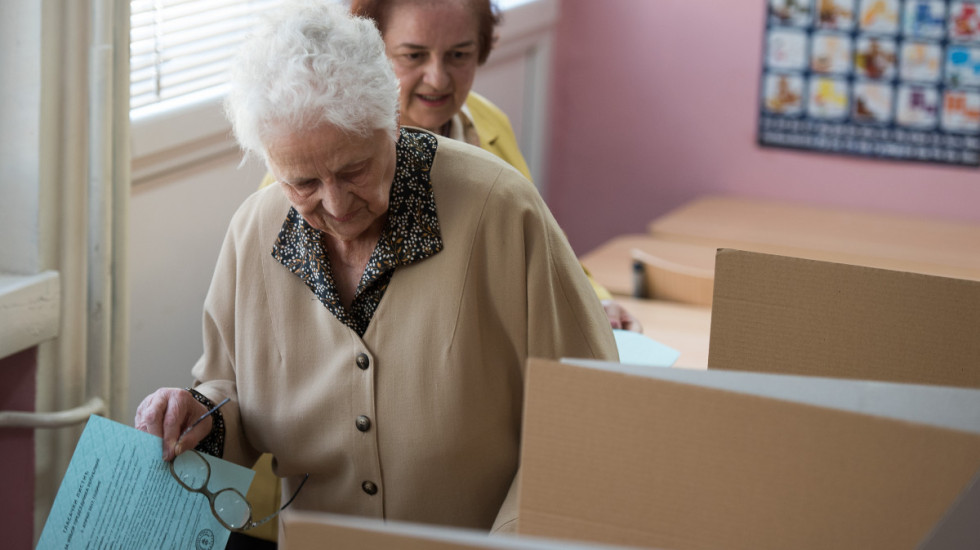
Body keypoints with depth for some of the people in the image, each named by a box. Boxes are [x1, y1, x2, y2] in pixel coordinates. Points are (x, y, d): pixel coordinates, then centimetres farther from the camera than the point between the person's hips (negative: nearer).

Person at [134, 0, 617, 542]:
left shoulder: (499, 212, -13)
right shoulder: (252, 233, 0)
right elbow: (229, 386, 15)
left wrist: (512, 544, -18)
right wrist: (203, 417, -6)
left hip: (469, 540, -3)